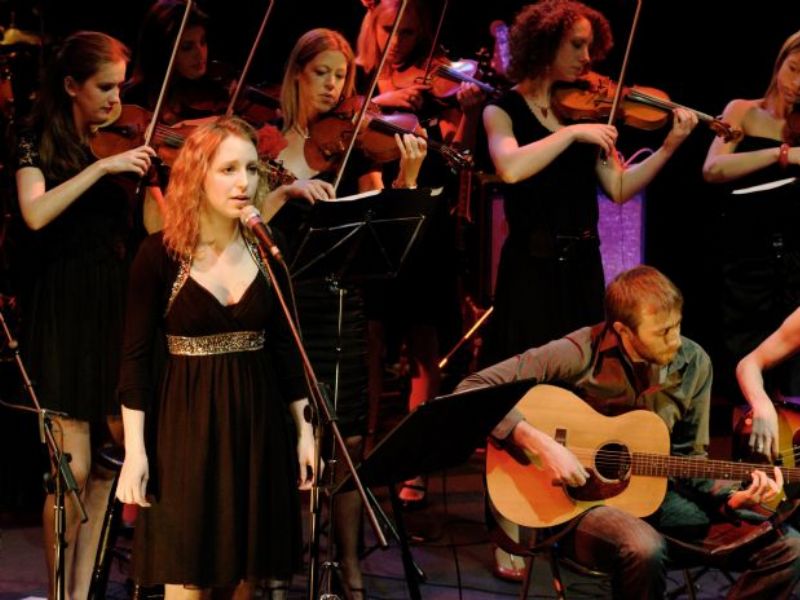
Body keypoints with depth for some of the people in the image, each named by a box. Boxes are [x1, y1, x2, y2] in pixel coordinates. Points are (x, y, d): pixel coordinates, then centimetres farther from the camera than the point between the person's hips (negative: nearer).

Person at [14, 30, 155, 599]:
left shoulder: (122, 143, 11)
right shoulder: (39, 145, -1)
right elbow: (36, 214, -20)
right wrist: (102, 167, -22)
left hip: (117, 316, 5)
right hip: (65, 318, -5)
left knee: (104, 469, 4)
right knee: (74, 468, -8)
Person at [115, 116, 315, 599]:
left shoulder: (267, 251, 2)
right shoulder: (160, 255, -7)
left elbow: (285, 347, 9)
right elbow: (136, 357, -6)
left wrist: (304, 430, 6)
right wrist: (135, 450, -11)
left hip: (258, 421, 3)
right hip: (188, 424, -3)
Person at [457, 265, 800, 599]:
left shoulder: (694, 364, 0)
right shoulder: (582, 353, -15)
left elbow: (688, 457, 10)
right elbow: (470, 391, -18)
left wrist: (730, 498, -9)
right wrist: (542, 445, -27)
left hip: (657, 497, 5)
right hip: (580, 502, -5)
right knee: (644, 548, -40)